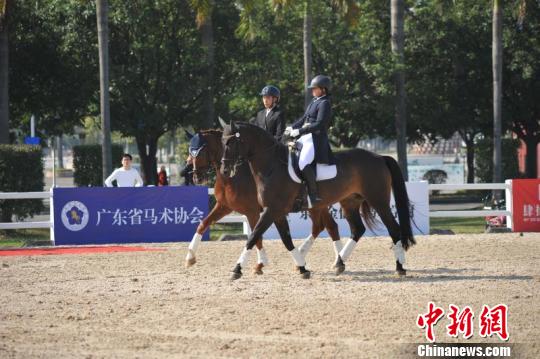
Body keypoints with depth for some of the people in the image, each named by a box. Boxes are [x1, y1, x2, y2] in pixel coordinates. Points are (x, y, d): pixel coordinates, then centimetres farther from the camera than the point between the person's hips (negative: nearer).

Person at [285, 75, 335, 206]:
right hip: (307, 136, 11)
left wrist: (300, 131, -21)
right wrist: (292, 127, 9)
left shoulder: (324, 104, -12)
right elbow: (304, 118, 23)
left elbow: (319, 124, -21)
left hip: (316, 138, -11)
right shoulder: (314, 102, 17)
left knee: (304, 163, -27)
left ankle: (314, 194, -22)